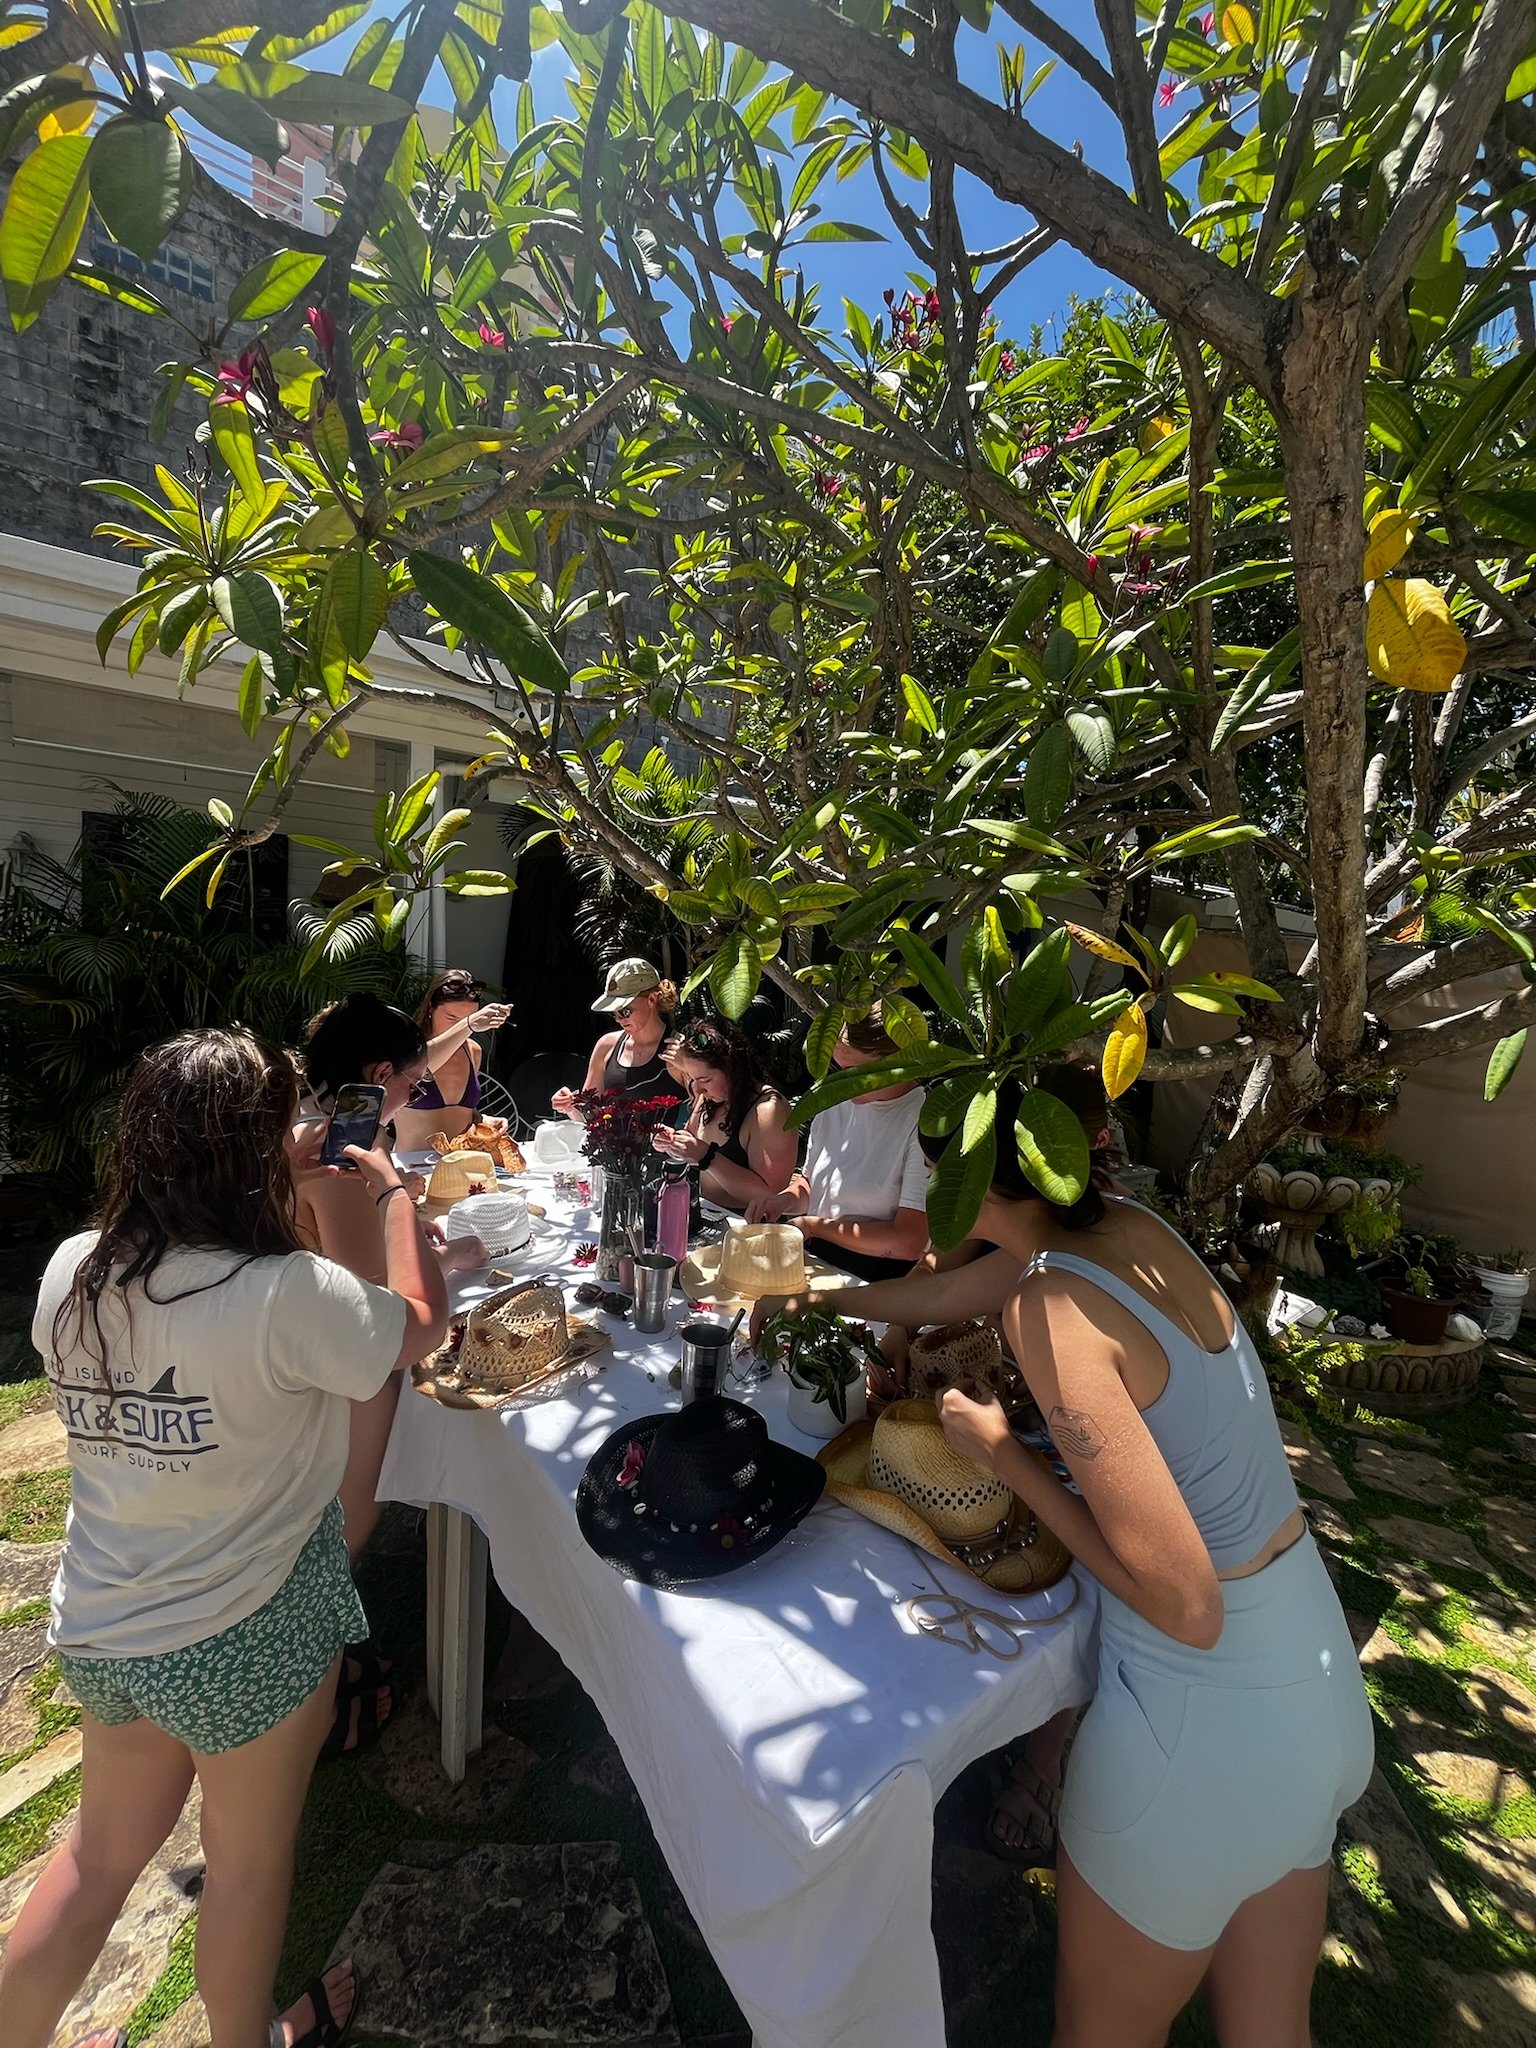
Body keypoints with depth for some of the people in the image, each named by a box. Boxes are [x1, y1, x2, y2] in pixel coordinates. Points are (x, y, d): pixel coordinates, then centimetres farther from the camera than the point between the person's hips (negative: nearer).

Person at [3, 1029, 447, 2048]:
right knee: (250, 1860, 24)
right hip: (247, 1638, -5)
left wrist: (285, 1186, 5)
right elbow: (424, 1324, -13)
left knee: (104, 1850, 31)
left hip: (101, 1629, 5)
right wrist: (393, 1190, -2)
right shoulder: (292, 1295, -31)